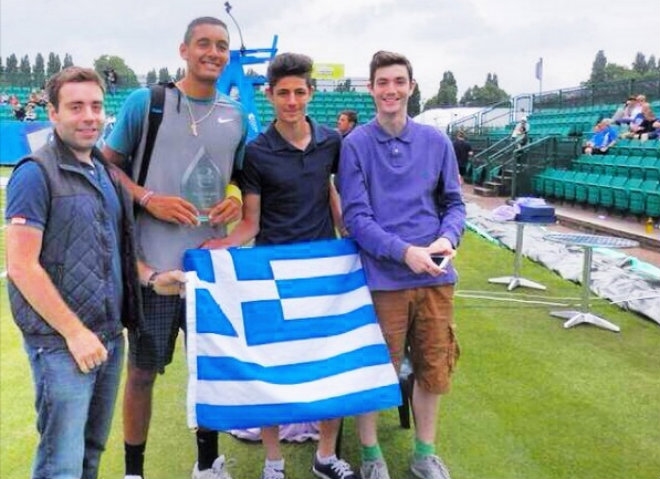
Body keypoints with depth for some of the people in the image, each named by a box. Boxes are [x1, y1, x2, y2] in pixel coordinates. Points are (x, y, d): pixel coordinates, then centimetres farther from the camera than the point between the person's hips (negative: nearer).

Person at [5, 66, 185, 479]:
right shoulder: (37, 173, -11)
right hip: (62, 343, -7)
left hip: (110, 336, 7)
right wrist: (74, 332, -16)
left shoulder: (104, 171, 11)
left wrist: (151, 277, 5)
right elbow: (22, 267, -16)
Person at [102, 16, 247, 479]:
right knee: (143, 370, 7)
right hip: (153, 263, -4)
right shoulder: (145, 102, -3)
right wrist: (149, 199, -15)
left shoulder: (237, 117, 9)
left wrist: (236, 198, -3)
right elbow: (107, 164, 0)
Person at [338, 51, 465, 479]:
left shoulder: (437, 141, 5)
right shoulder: (356, 145, -5)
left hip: (435, 276, 4)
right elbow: (356, 217, -9)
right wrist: (405, 252, -21)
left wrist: (447, 238, -12)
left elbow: (454, 203, 9)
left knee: (433, 369, 14)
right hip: (383, 277, -3)